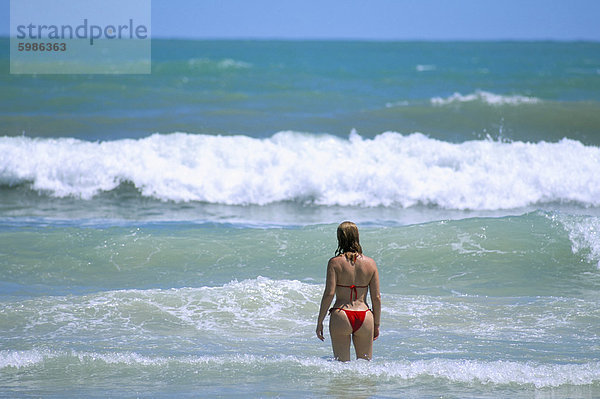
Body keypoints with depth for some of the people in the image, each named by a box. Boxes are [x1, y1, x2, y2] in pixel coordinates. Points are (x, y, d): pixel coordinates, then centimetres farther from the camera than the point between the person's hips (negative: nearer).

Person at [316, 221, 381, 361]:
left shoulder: (335, 262, -5)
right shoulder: (370, 263, 3)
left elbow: (329, 294, -10)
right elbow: (376, 297, 3)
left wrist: (320, 322, -3)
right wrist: (376, 324, 14)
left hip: (341, 317, -2)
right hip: (364, 317, 2)